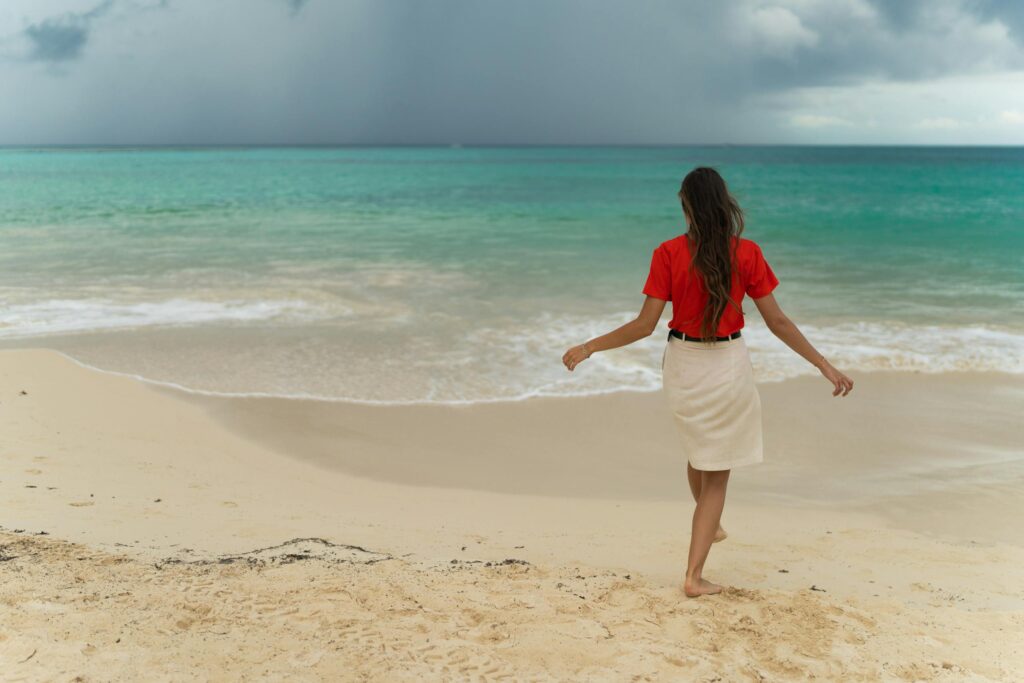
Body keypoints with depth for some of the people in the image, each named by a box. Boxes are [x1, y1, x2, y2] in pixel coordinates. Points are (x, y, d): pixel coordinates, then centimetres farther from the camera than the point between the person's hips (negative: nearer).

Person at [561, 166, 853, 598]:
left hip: (682, 364, 1)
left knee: (698, 451, 29)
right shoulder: (747, 254, -10)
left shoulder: (668, 254, -12)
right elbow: (777, 322, -7)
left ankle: (710, 527, 51)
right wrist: (825, 366, 2)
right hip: (728, 366, -1)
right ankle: (694, 575, 5)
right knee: (716, 472, 10)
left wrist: (589, 347, -1)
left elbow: (645, 325, -12)